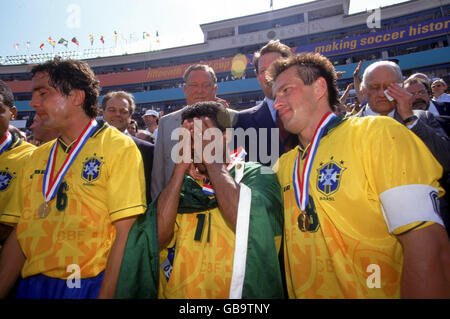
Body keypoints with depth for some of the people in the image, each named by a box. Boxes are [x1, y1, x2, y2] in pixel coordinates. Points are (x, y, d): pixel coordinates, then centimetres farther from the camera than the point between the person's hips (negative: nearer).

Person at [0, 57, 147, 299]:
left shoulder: (119, 147, -10)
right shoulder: (38, 156, 9)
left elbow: (125, 231, -15)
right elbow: (20, 233, 9)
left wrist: (106, 294, -19)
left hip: (91, 285, -5)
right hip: (32, 284, 6)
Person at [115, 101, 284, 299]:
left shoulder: (256, 175, 0)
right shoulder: (184, 184, 8)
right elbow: (157, 237, -6)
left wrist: (211, 158, -10)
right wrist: (181, 166, -6)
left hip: (235, 292, -2)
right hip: (175, 292, 3)